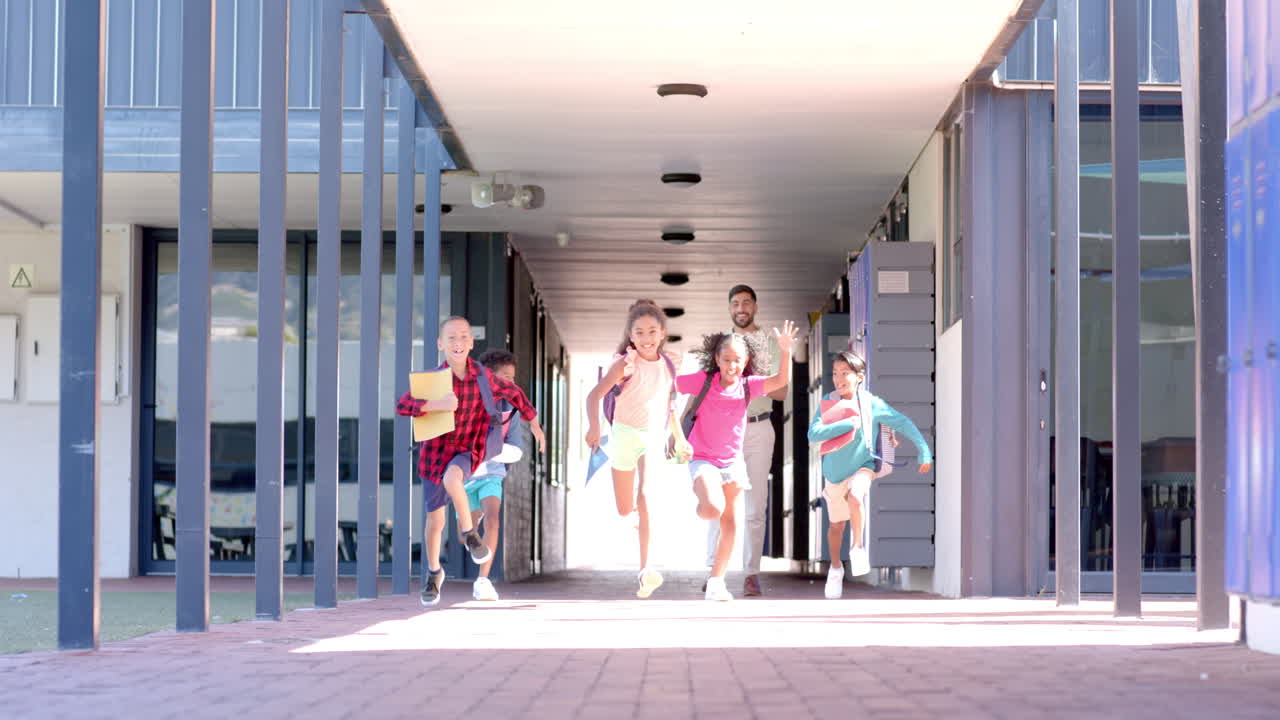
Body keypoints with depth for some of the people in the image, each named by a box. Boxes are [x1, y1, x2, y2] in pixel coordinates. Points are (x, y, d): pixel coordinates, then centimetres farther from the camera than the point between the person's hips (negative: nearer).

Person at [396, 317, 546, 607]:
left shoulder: (483, 376, -9)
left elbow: (514, 393, 10)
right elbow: (401, 406, -26)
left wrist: (535, 425, 17)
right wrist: (435, 405, -39)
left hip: (466, 452, -1)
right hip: (435, 452, 1)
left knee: (451, 478, -36)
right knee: (435, 519, 10)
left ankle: (470, 534, -12)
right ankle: (433, 573, 35)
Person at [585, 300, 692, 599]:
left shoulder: (669, 364, 3)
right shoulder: (626, 363, -10)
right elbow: (595, 395, -16)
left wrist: (679, 438, 24)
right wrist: (594, 427, -32)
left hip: (655, 438, 1)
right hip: (625, 435, -1)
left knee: (645, 496, -22)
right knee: (625, 510, 9)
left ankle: (646, 569, -27)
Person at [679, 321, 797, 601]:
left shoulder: (748, 385, -5)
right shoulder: (703, 380, -12)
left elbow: (781, 380, -19)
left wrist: (785, 350, -31)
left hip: (732, 461, 4)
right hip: (703, 459, -4)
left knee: (730, 525, 7)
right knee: (713, 509, -28)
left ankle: (716, 582, 20)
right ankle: (701, 508, 9)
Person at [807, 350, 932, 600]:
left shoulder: (871, 403, -13)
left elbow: (903, 423, -6)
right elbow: (814, 434, -24)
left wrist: (924, 452, -8)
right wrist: (849, 423, -28)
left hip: (862, 466, -2)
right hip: (834, 472, 2)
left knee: (854, 498, -33)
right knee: (836, 524, 13)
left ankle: (858, 548, -10)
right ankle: (836, 568, 38)